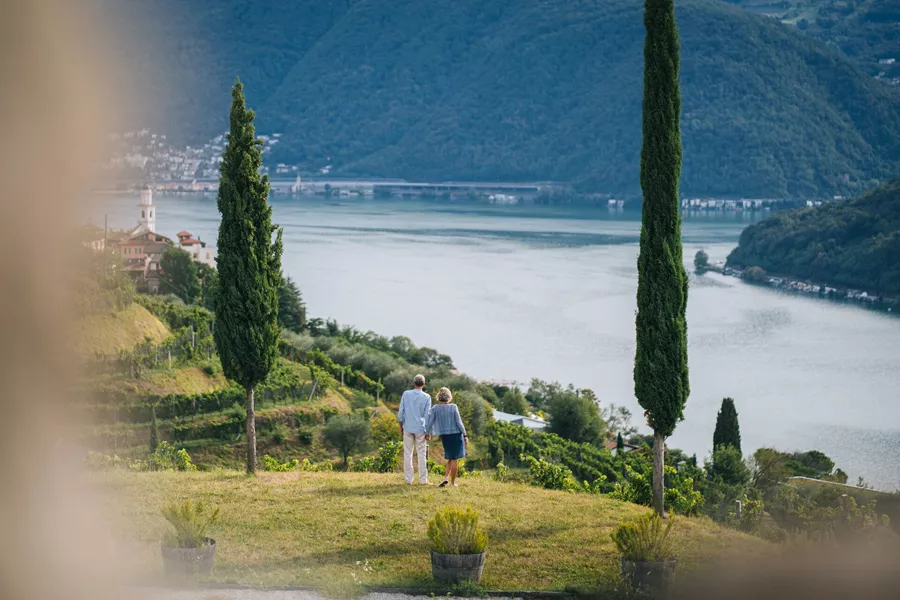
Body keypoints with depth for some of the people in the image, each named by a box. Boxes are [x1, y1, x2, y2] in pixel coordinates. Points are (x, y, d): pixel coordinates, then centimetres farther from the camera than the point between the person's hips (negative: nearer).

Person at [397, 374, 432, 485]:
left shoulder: (406, 394, -2)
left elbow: (401, 412, -1)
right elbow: (427, 415, -3)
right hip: (420, 429, -1)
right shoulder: (426, 397, -5)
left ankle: (408, 479, 5)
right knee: (422, 454, 4)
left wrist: (401, 426, 11)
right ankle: (423, 479, 4)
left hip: (408, 428, 1)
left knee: (408, 454, 6)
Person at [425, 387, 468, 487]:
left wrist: (428, 433, 13)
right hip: (456, 434, -3)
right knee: (455, 459, 6)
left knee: (450, 458, 19)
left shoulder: (435, 408, -5)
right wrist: (465, 435, -4)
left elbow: (429, 421, -4)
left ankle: (447, 477, 1)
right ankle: (453, 482, 9)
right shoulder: (453, 407, -10)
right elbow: (459, 422, -10)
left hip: (444, 436, 3)